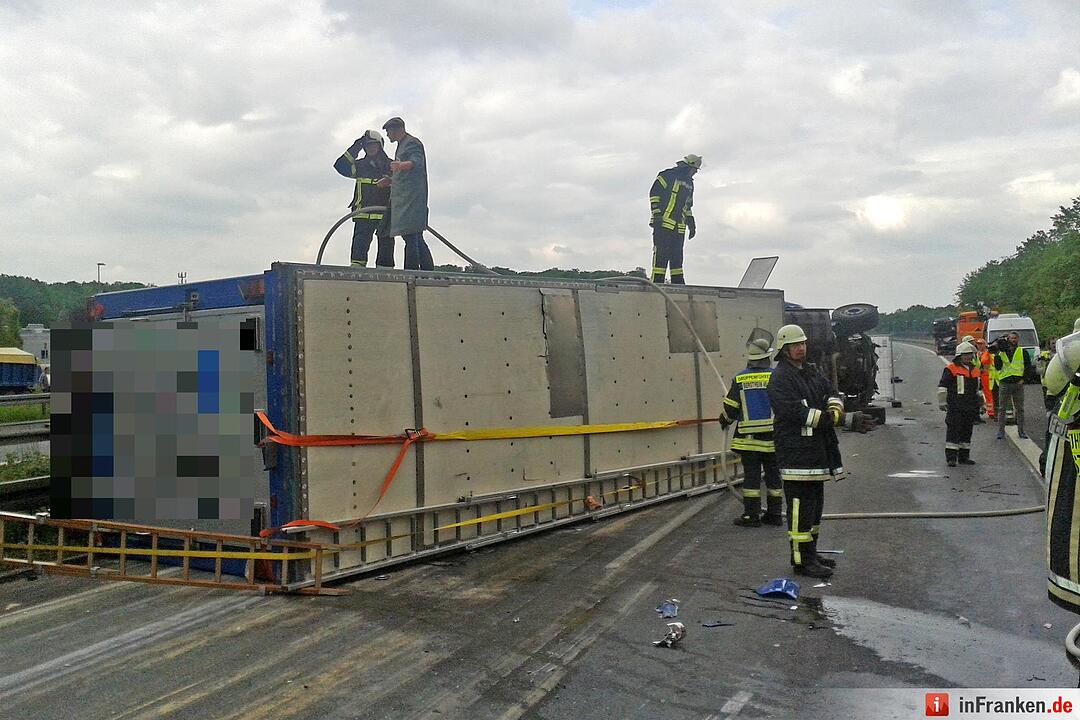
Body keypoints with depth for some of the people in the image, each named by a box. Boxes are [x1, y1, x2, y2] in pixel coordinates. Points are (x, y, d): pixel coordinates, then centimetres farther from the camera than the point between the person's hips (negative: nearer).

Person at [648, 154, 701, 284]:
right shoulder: (668, 175, -2)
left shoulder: (689, 183, 23)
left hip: (679, 227, 8)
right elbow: (654, 193, -8)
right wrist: (657, 214, -15)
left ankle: (678, 285, 11)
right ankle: (656, 284, -10)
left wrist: (691, 223, 24)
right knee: (661, 254, -11)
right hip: (663, 222, -8)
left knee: (677, 257, 7)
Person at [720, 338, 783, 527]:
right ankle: (774, 514, 15)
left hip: (748, 437, 0)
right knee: (773, 475, 10)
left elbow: (730, 407, 1)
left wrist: (724, 421, 21)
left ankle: (751, 515, 5)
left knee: (751, 475, 4)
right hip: (772, 436, 0)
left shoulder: (740, 379, -2)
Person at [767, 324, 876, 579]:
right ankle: (802, 560, -3)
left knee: (815, 505, 18)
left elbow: (832, 393, 9)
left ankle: (810, 554, 29)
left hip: (817, 451, 10)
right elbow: (799, 413, -23)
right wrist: (845, 419, -24)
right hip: (796, 452, -10)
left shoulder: (812, 371, 17)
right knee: (800, 506, -8)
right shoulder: (780, 378, -13)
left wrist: (834, 409, -18)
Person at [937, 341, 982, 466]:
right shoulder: (951, 369, -5)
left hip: (970, 408, 7)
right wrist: (942, 402, -11)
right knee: (953, 431, -8)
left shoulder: (975, 370, 17)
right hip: (955, 408, -7)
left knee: (967, 432, 12)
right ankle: (951, 457, -8)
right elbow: (942, 387, -7)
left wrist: (980, 402, 26)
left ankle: (964, 456, 20)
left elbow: (979, 389, 28)